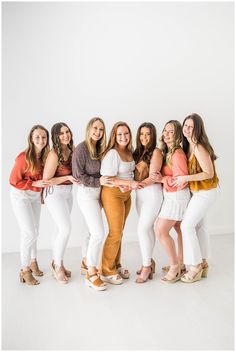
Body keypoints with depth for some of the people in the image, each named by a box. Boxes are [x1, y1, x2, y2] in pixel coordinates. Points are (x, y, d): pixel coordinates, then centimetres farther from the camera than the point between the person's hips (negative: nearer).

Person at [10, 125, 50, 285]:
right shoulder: (24, 157, -23)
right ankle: (25, 270, 10)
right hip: (21, 196, -5)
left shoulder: (46, 156, -6)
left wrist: (42, 191, 0)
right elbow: (14, 181, -17)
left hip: (36, 196, 5)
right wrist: (35, 184, -23)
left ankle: (33, 262, 32)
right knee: (30, 233, -6)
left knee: (33, 232, 13)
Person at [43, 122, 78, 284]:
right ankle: (57, 265, 10)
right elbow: (46, 180, -16)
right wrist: (67, 178, -20)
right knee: (66, 229, -11)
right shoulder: (54, 154, -19)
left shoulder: (72, 150, 0)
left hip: (68, 193, 7)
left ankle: (57, 262, 29)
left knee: (62, 229, 13)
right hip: (55, 193, -7)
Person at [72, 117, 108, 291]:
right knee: (99, 233, -10)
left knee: (93, 231, 16)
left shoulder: (100, 148, 7)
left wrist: (106, 180, -4)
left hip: (98, 192, 7)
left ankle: (87, 260, 36)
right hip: (86, 193, -7)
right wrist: (98, 181, -18)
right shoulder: (81, 148, -12)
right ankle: (91, 274, 2)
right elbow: (78, 175, -14)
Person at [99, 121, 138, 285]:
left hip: (126, 194, 7)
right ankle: (106, 271, 13)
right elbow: (107, 179, -20)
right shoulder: (112, 153, -16)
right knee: (115, 233, -2)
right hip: (113, 194, -7)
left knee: (119, 232, 14)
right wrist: (130, 183, -21)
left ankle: (116, 265, 28)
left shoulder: (129, 152, 7)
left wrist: (128, 185, 0)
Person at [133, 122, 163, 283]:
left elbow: (152, 178, -15)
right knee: (148, 228, 12)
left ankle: (146, 266, 4)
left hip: (153, 193, -6)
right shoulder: (138, 152, 11)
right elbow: (135, 176, 10)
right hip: (140, 194, 6)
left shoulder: (156, 152, -8)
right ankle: (149, 262, 24)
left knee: (142, 229, -9)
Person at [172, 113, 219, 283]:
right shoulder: (188, 146, 3)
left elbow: (209, 173, -23)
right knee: (199, 225, 14)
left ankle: (195, 266, 7)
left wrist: (186, 178, -23)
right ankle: (203, 264, 27)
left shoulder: (199, 148, -23)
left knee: (187, 225, -6)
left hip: (205, 192, -9)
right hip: (198, 191, 9)